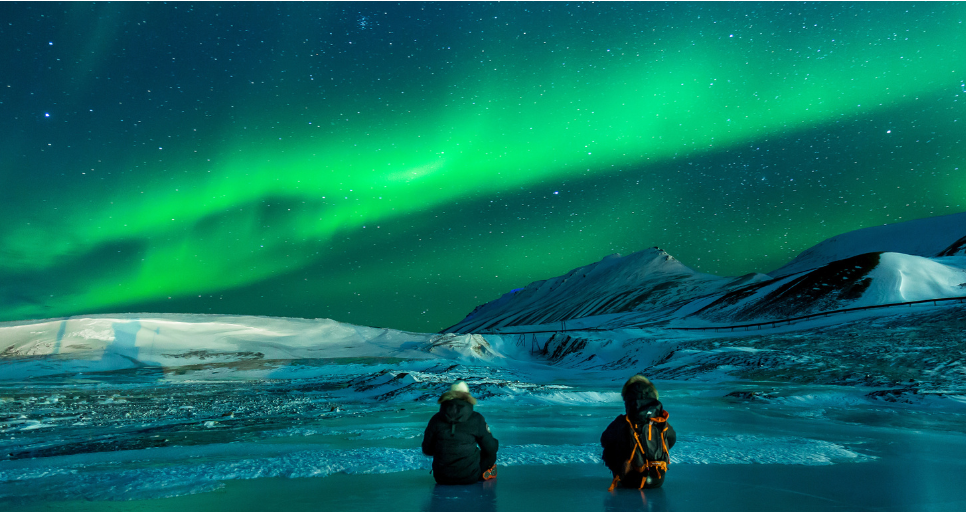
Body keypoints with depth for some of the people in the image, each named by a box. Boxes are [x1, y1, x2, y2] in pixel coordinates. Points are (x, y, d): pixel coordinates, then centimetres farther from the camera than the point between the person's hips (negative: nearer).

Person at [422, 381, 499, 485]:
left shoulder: (436, 419, -3)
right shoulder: (476, 419, -7)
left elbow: (427, 450, 5)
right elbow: (490, 448, -2)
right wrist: (495, 443, 22)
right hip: (470, 478, -3)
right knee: (490, 454, 24)